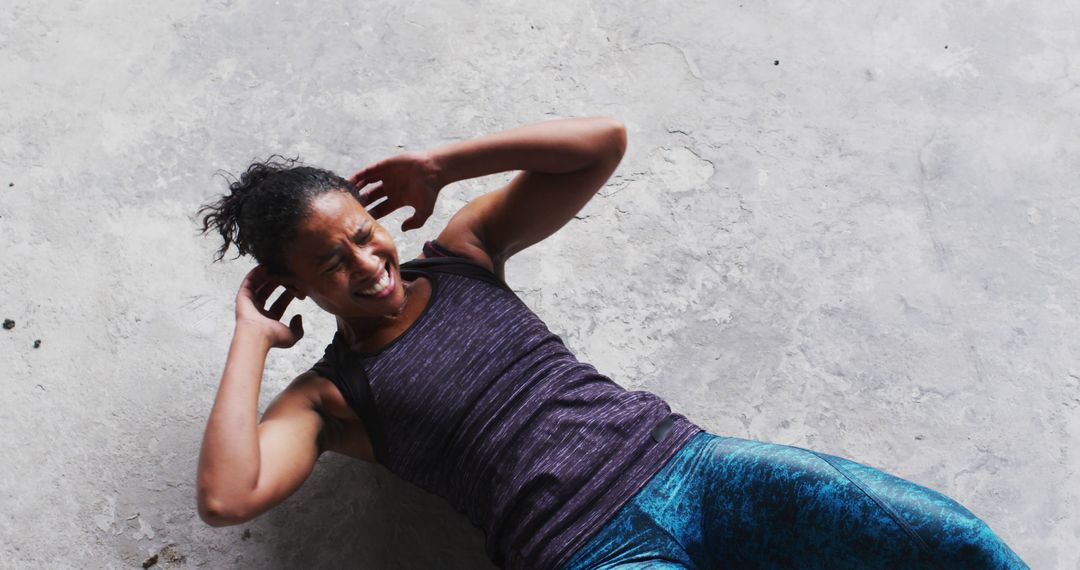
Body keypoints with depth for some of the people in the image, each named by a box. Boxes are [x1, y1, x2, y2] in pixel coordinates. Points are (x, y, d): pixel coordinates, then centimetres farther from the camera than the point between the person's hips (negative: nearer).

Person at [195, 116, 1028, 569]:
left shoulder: (462, 251, 13)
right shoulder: (327, 396, 6)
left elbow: (603, 141, 8)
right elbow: (226, 498, -13)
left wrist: (440, 166, 6)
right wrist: (251, 335, -4)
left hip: (683, 459, 4)